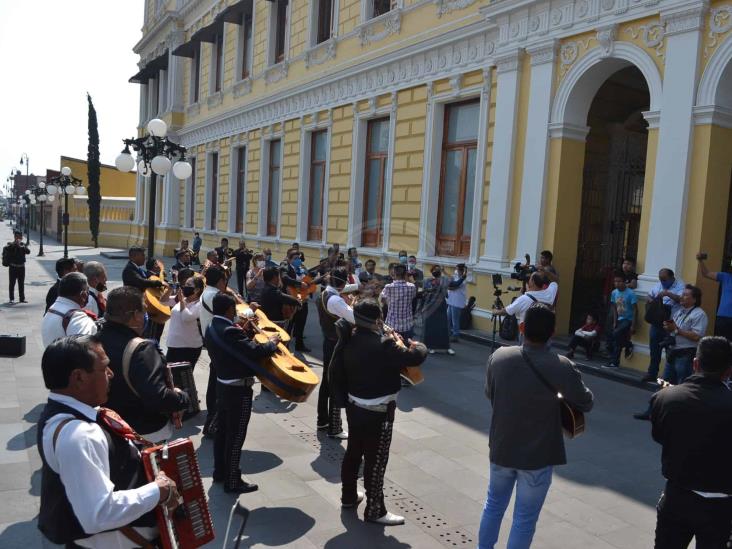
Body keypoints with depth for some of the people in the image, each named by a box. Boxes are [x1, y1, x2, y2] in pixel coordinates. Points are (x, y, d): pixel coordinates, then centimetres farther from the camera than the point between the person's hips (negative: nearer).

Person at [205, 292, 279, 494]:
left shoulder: (212, 329, 4)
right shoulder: (230, 331, -26)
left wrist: (245, 331, 3)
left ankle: (220, 471, 34)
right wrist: (272, 343, -14)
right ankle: (233, 481, 12)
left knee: (222, 430, 20)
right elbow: (255, 352, -30)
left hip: (223, 385, 10)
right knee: (236, 436, 1)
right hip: (238, 389, -9)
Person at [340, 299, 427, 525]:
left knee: (353, 452, 22)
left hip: (354, 406, 8)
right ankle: (375, 510, 17)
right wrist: (417, 345, -2)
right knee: (376, 460, 5)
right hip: (378, 412, -8)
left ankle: (349, 495, 40)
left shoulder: (351, 341, -3)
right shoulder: (383, 345, -26)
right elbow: (415, 357, -24)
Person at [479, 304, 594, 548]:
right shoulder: (562, 367, -23)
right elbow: (586, 403, -6)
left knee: (494, 503, 25)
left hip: (502, 448, 4)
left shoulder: (499, 356, -14)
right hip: (538, 455, -3)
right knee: (525, 518, 12)